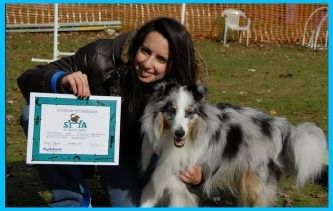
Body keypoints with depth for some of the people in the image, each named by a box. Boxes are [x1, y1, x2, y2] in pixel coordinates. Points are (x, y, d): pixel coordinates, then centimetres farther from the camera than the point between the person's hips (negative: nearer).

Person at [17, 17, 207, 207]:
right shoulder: (101, 58, -29)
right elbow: (28, 78, -24)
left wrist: (197, 177, -33)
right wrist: (60, 80, -47)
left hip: (123, 154, 0)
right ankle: (73, 200, -11)